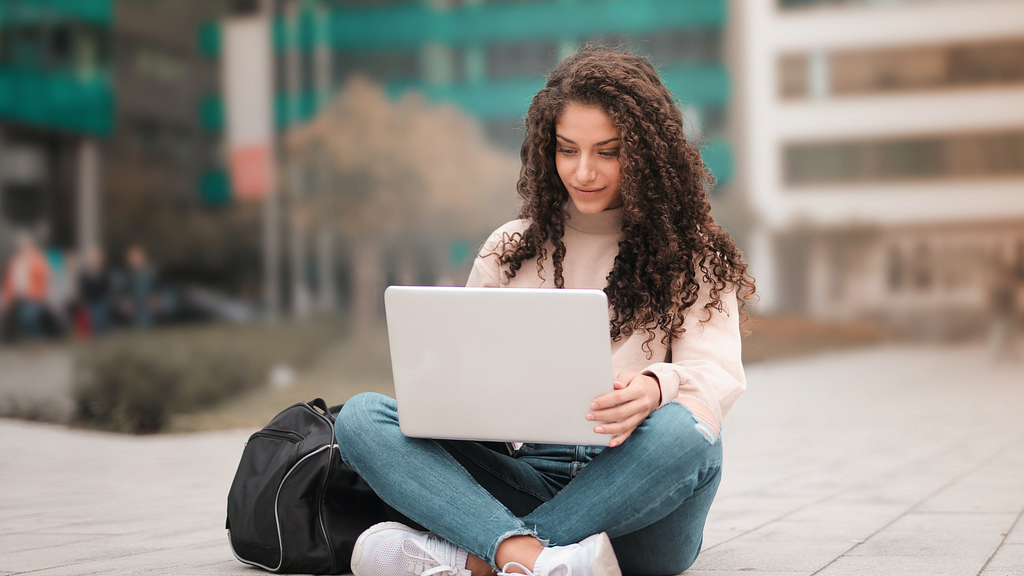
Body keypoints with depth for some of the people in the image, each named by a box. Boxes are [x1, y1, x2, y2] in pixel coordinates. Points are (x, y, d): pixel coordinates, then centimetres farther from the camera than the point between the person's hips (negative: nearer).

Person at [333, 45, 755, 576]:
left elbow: (718, 373, -5)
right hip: (532, 475, 3)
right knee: (361, 417, -18)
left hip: (637, 499, -2)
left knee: (682, 431, -37)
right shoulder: (509, 250, 17)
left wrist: (657, 388, -29)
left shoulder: (693, 254, 9)